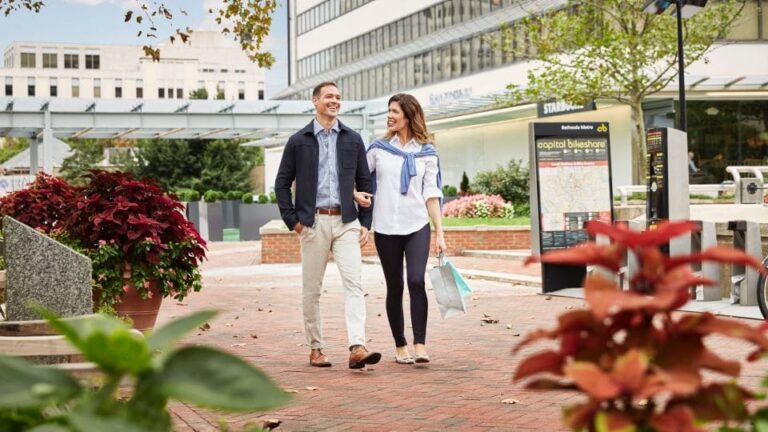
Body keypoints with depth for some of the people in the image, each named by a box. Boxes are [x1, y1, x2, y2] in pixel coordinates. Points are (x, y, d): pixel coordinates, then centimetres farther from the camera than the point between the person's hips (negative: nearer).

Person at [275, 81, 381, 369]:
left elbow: (364, 182, 12)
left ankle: (357, 348, -19)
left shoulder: (353, 140, 10)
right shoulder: (299, 141, 4)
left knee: (354, 283, -12)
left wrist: (365, 222, 5)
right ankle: (315, 348, 17)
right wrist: (292, 220, -1)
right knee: (311, 290, 5)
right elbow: (282, 183, 7)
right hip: (313, 223, -1)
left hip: (346, 222, 1)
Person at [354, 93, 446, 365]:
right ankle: (400, 346, 15)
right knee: (394, 287, 5)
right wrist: (356, 195, -7)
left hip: (417, 226, -1)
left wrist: (439, 233, -1)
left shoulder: (426, 153, 5)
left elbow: (431, 195, 4)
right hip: (386, 228, 1)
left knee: (416, 281, -17)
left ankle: (420, 345, -14)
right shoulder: (378, 149, 6)